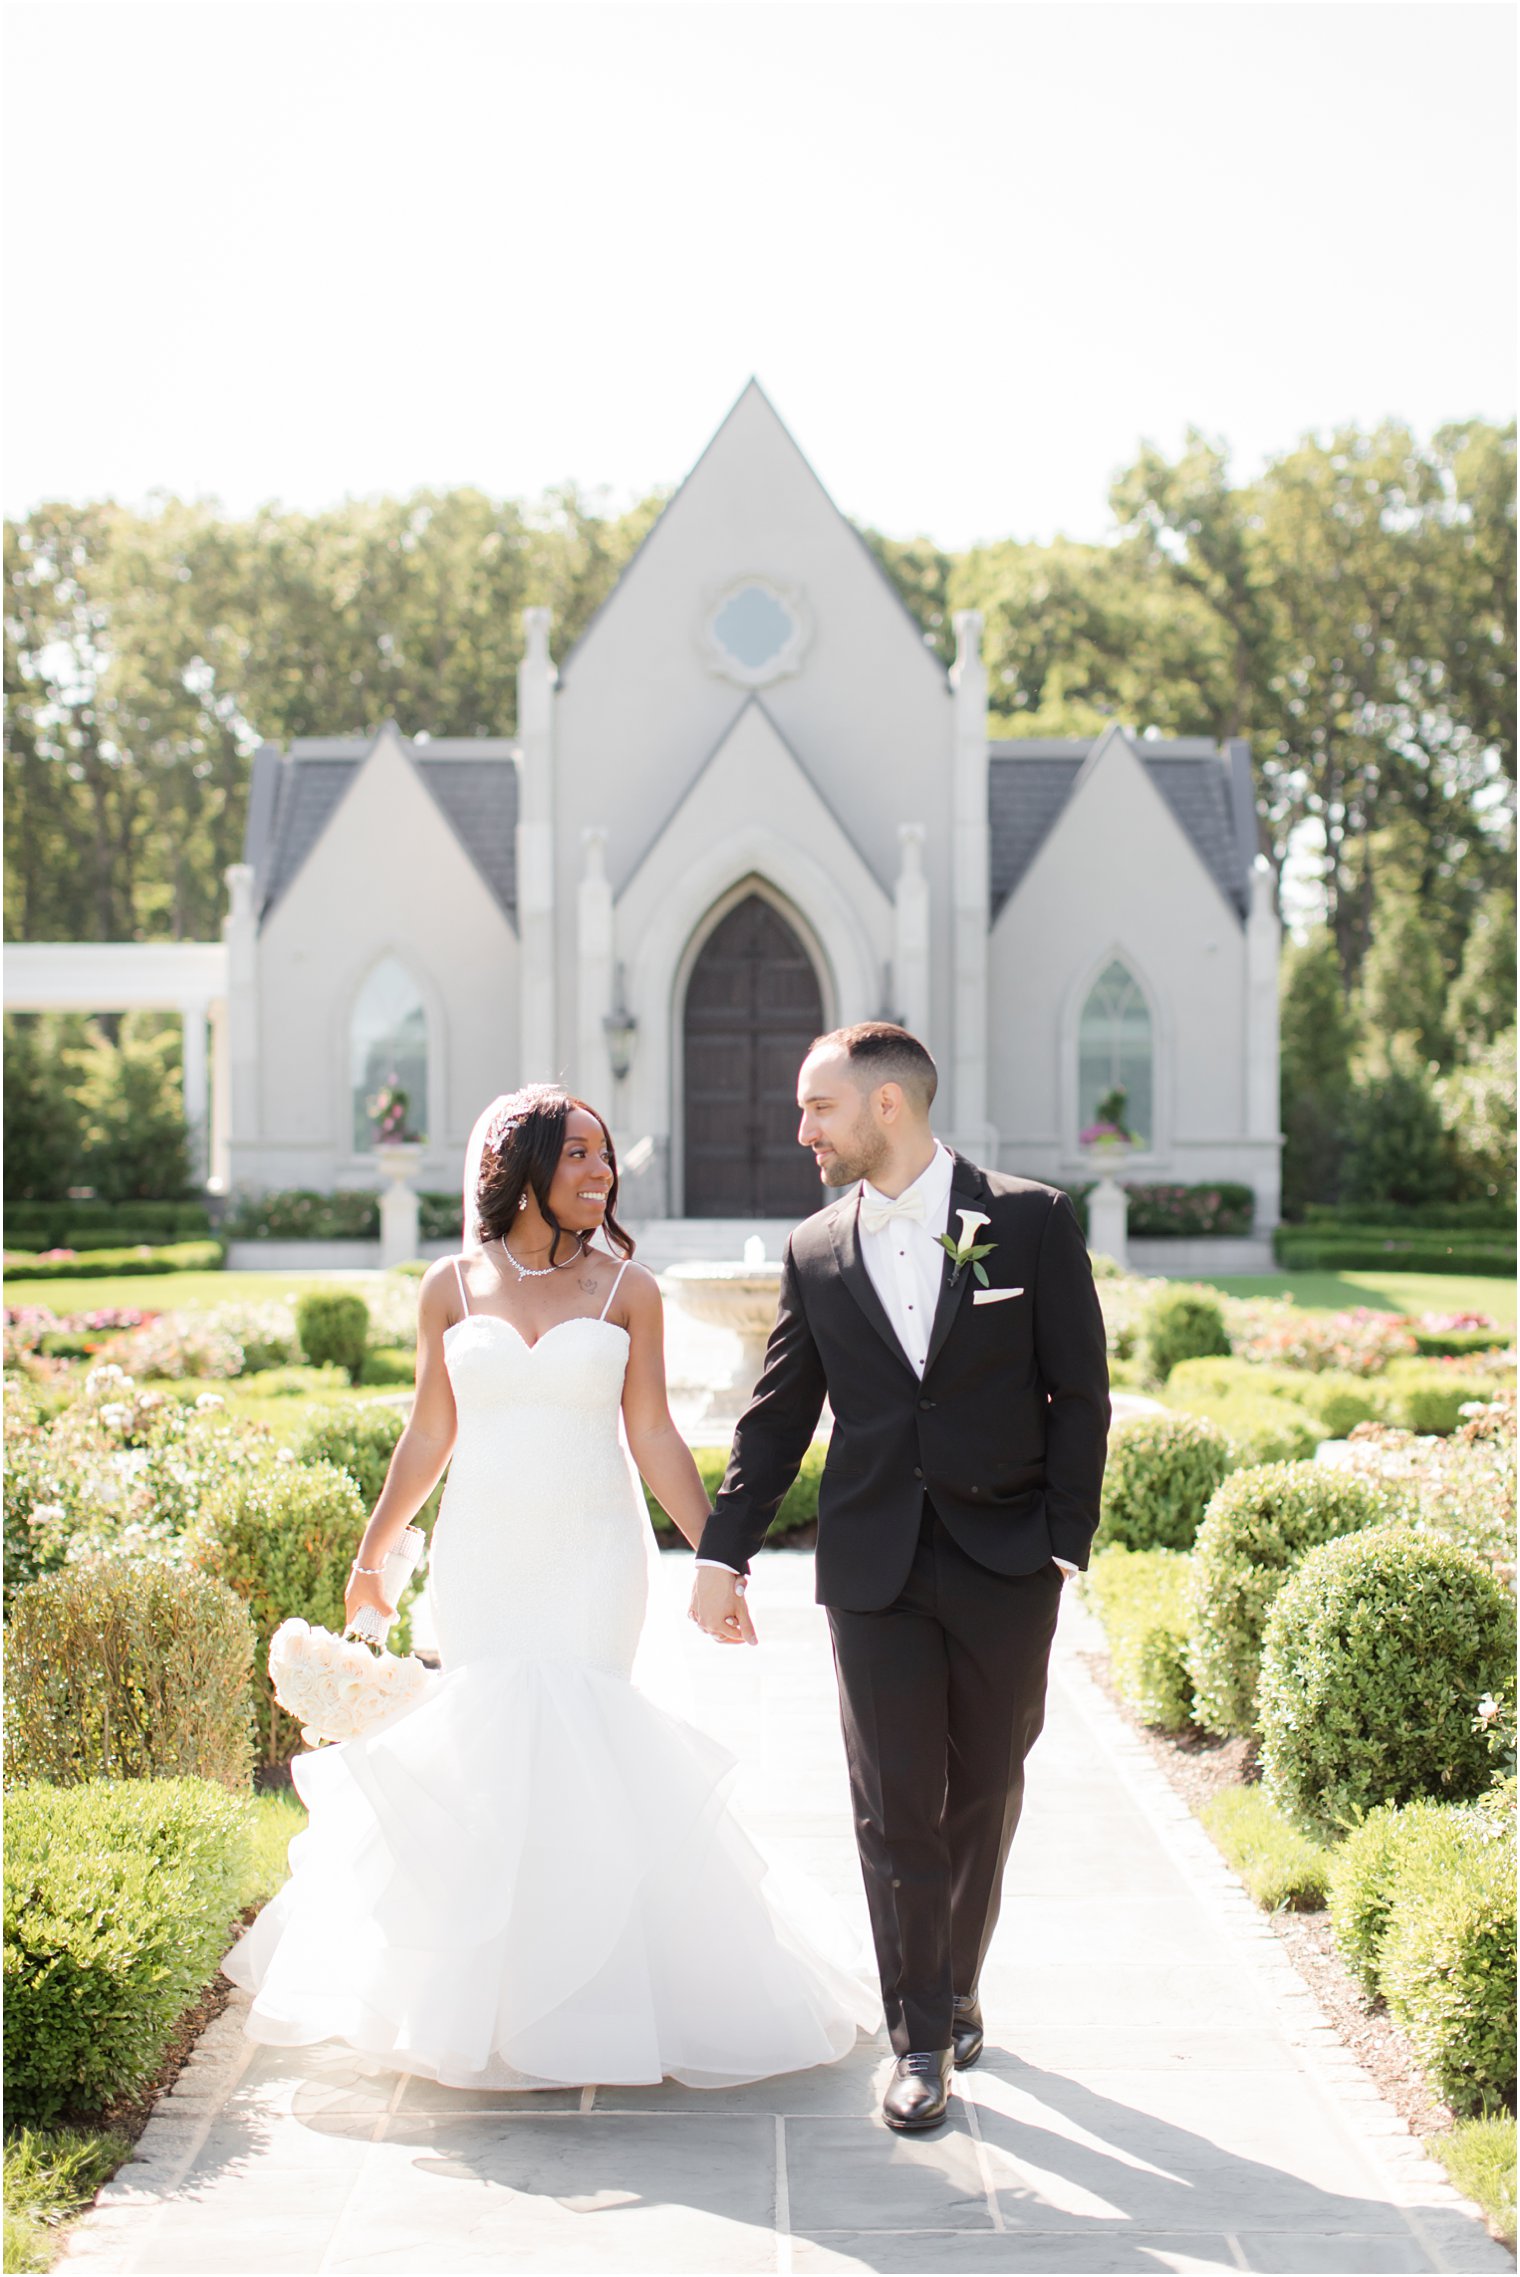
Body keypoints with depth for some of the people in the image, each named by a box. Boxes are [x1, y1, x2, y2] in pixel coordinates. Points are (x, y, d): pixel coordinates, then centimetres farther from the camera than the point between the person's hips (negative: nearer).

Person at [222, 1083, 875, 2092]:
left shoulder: (627, 1287, 1)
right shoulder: (452, 1286, 4)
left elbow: (654, 1437, 0)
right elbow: (429, 1434, 11)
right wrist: (371, 1555, 14)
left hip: (592, 1553, -1)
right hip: (481, 1555, 1)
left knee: (575, 1743, -6)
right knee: (484, 1752, 2)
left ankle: (583, 1998, 9)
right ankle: (482, 1998, 19)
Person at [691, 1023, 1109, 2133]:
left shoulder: (1033, 1221, -2)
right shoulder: (817, 1251, 6)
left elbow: (1079, 1394, -1)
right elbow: (778, 1417, 10)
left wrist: (1066, 1543, -6)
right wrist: (724, 1553, 6)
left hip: (1005, 1562, -1)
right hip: (875, 1568, 1)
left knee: (985, 1794, 11)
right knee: (895, 1805, 0)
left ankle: (957, 1986, 32)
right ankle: (923, 2039, 11)